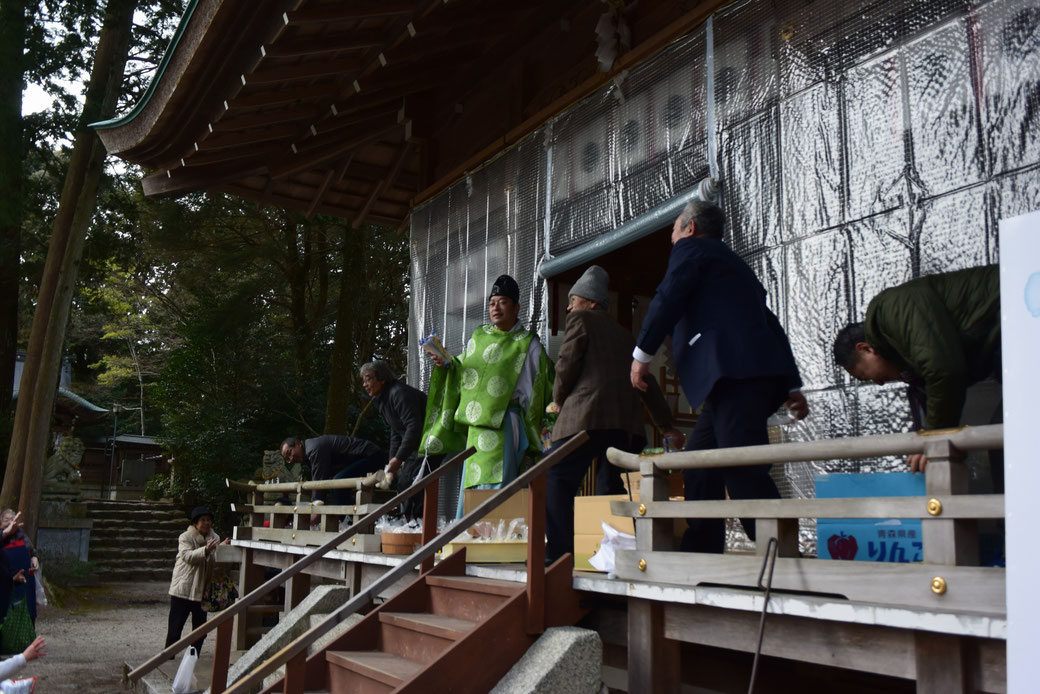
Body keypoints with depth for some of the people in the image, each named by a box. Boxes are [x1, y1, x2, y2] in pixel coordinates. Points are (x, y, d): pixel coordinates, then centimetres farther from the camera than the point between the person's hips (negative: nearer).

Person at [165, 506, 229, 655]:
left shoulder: (214, 538, 6)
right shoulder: (185, 537, -7)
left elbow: (216, 562, 0)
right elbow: (187, 556, -21)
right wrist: (205, 550, -36)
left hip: (202, 590, 4)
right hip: (182, 590, -4)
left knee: (200, 627, 10)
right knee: (175, 625, 3)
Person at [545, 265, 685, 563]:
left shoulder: (580, 319, 10)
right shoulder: (624, 334, 29)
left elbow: (567, 362, -2)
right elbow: (647, 384, 28)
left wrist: (558, 398, 14)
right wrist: (666, 425, 33)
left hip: (586, 416, -7)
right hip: (627, 423, 7)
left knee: (556, 480, -5)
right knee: (611, 489, 10)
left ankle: (560, 551, -16)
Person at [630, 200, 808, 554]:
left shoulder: (690, 248, 10)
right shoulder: (732, 262, 33)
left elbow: (667, 299, -6)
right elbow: (770, 323, 28)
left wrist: (641, 354, 0)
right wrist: (792, 386, 24)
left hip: (734, 373, -9)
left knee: (742, 470, -15)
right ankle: (701, 552, 11)